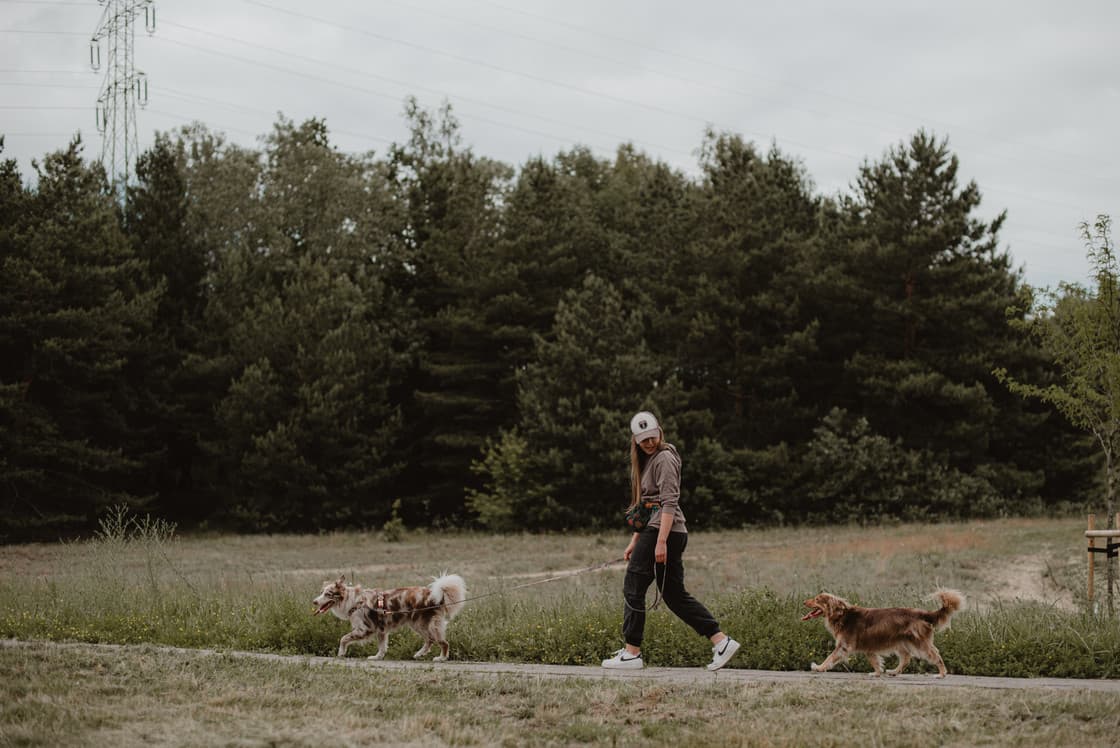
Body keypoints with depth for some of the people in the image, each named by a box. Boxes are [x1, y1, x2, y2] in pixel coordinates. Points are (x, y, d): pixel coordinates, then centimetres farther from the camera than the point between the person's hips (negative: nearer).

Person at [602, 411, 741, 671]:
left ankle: (631, 653, -1)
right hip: (654, 532, 10)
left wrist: (661, 541, -24)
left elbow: (669, 503, -17)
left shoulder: (664, 459, -8)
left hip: (664, 532, -10)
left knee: (633, 588, -5)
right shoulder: (647, 461, 21)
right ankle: (721, 641, 4)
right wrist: (634, 541, 23)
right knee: (675, 594, 8)